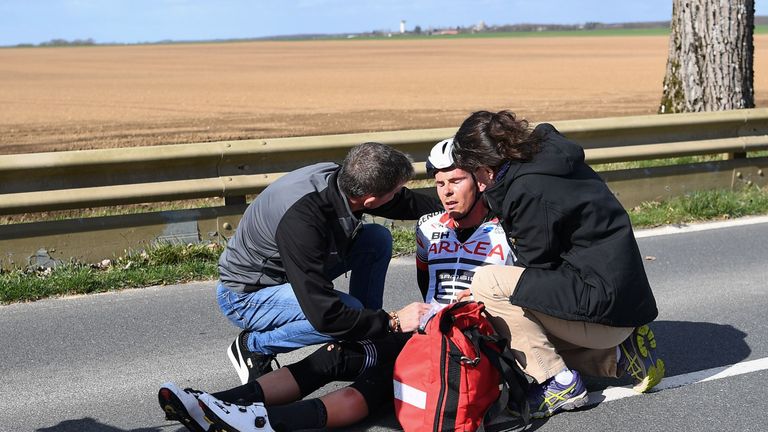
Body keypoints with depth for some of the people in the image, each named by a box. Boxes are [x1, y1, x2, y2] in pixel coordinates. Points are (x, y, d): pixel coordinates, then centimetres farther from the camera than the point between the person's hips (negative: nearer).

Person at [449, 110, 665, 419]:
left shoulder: (529, 191, -21)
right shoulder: (546, 154, 8)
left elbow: (536, 264, -10)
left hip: (604, 308, -10)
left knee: (486, 283, -16)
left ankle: (560, 383, -7)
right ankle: (617, 355, 13)